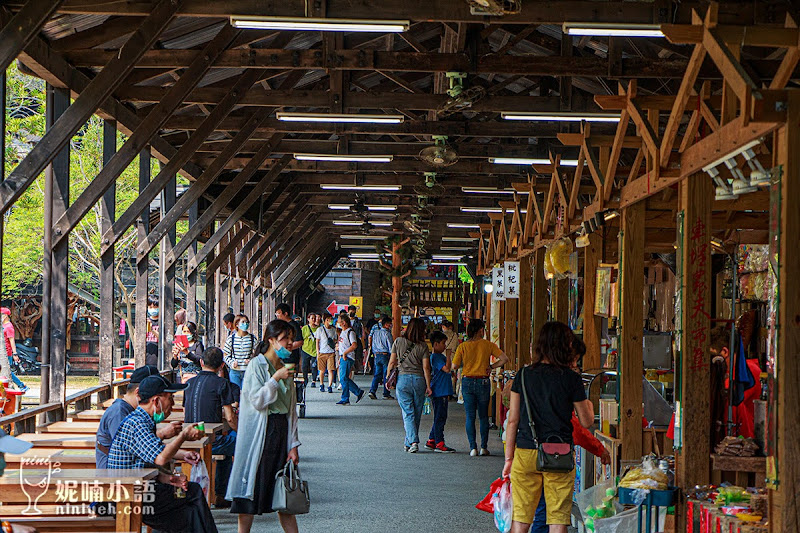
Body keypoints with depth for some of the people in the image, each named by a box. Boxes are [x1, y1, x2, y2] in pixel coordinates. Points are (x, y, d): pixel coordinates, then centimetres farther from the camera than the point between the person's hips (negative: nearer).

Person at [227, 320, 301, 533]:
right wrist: (276, 378, -19)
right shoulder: (257, 365, -5)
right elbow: (257, 401, -15)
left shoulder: (286, 368, 14)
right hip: (260, 433, -6)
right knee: (253, 488, -2)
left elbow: (291, 410, 13)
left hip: (282, 431, 6)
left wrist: (293, 445, 8)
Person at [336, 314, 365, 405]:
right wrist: (340, 358, 20)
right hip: (343, 358, 10)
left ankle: (345, 399, -5)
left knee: (344, 378, -10)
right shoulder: (343, 332, 18)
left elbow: (354, 345, -24)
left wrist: (344, 353, -20)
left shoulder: (350, 332, -12)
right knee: (343, 379, 9)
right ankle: (358, 392, 15)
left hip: (348, 358, -10)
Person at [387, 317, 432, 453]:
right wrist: (428, 386, 2)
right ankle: (409, 443, 19)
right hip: (419, 380, 0)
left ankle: (413, 441, -18)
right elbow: (426, 367, -4)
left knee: (408, 413, -1)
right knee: (416, 414, 12)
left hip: (403, 378, 0)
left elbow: (392, 362, 3)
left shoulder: (398, 341, 1)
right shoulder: (423, 346, -2)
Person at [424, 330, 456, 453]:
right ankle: (439, 444, -5)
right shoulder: (436, 357, -14)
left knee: (440, 418, 14)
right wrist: (448, 355, -18)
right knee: (440, 417, -7)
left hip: (442, 392, 10)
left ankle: (431, 441, 21)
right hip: (439, 392, -10)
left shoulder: (440, 356, 17)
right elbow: (447, 368, -24)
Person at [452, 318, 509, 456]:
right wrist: (491, 366, 4)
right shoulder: (488, 345, -4)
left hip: (467, 382, 0)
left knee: (470, 416, 5)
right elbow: (504, 358, -7)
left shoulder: (463, 347, -4)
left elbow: (454, 365, -5)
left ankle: (473, 447, 0)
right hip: (483, 382, 0)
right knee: (483, 416, 11)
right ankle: (484, 447, 9)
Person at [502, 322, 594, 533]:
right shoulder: (571, 379, -5)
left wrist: (509, 457, 11)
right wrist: (588, 403, 24)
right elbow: (587, 421, 2)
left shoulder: (524, 375, 2)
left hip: (525, 452, 2)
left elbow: (513, 419, 4)